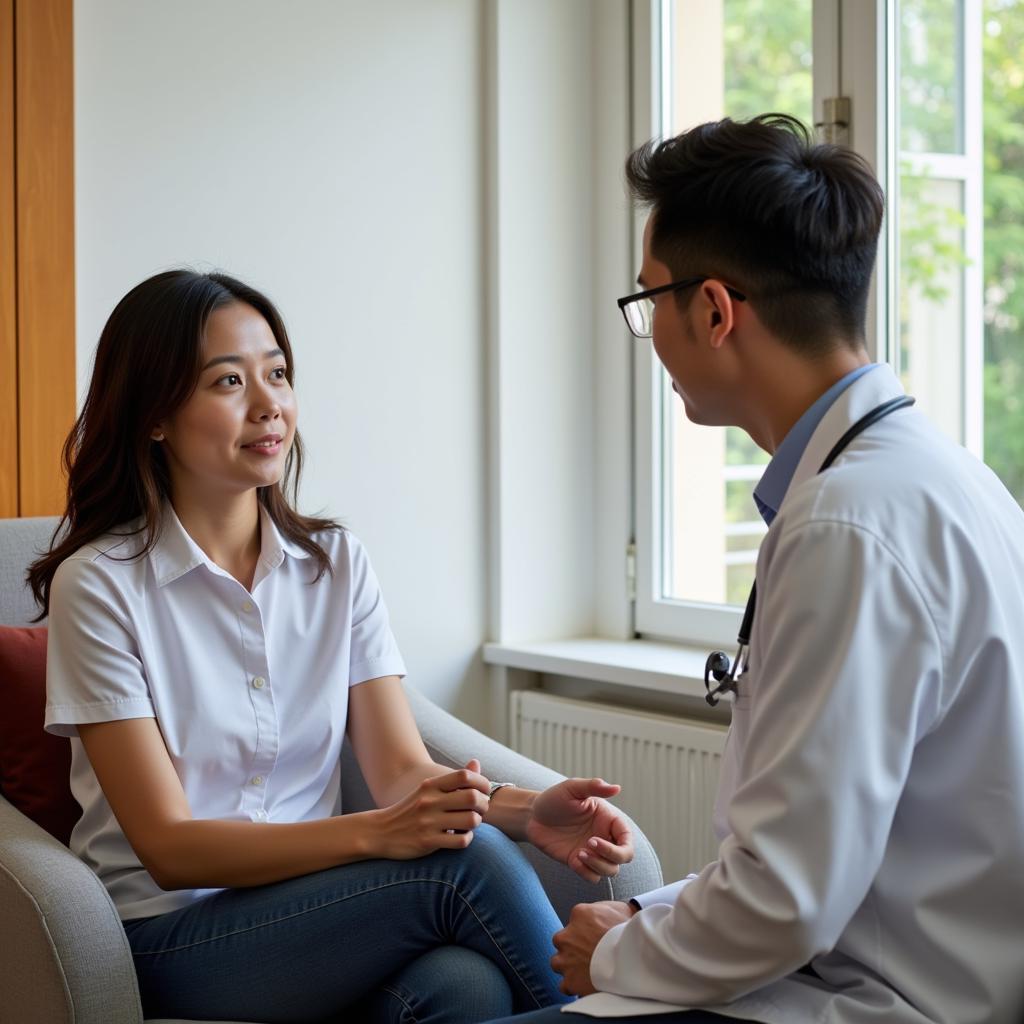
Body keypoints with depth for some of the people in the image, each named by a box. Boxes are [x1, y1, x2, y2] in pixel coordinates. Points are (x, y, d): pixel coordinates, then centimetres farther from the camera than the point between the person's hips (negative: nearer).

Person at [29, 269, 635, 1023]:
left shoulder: (339, 565, 8)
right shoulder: (100, 584, -7)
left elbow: (403, 769, -1)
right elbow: (169, 846, -12)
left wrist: (525, 811, -22)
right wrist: (375, 833, -27)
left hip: (308, 904, 4)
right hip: (174, 937, -4)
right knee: (465, 863, -26)